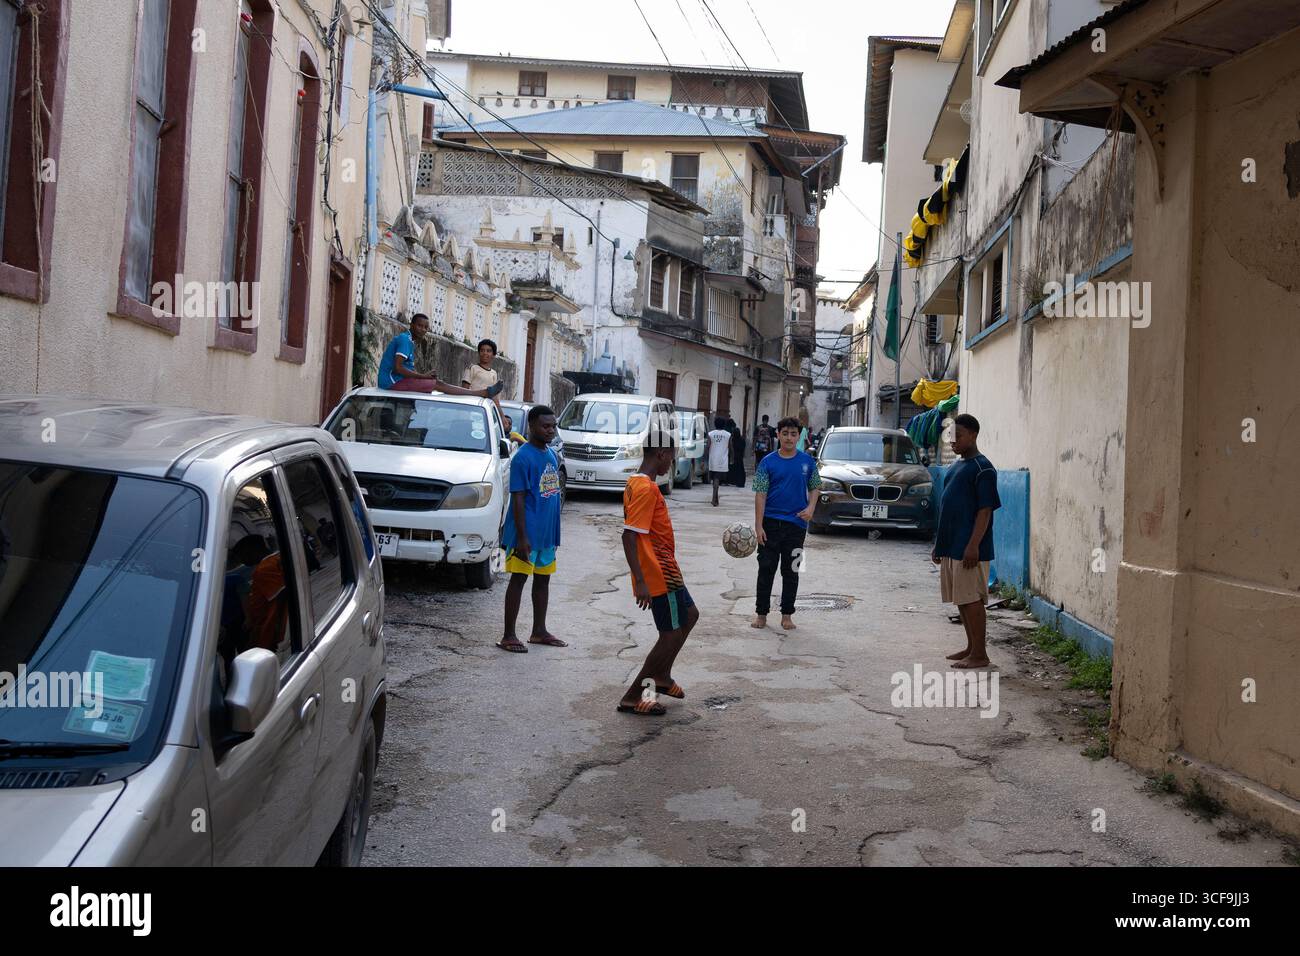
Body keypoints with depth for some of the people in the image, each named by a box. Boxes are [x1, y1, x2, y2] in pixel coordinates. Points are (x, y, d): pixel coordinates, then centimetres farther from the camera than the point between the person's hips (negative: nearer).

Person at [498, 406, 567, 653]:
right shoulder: (523, 458, -14)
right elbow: (518, 499, -17)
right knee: (518, 579, -2)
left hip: (547, 533, 8)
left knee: (543, 579, 14)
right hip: (527, 534, -8)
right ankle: (508, 636, 5)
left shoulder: (552, 455, 10)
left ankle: (539, 631, 25)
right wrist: (522, 537, -20)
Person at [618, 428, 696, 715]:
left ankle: (661, 675, 31)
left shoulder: (637, 483, 10)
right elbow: (629, 536, -27)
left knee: (689, 615, 23)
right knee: (672, 634, -2)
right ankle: (632, 697, 3)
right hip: (660, 575, -10)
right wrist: (640, 581, -28)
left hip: (664, 572, 10)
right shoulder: (647, 488, -20)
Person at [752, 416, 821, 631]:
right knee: (766, 569, 2)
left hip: (796, 523, 1)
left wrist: (810, 508, -8)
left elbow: (814, 487, 12)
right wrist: (758, 525, -11)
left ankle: (787, 615, 18)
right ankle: (761, 613, 12)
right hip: (771, 522, -1)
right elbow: (760, 494, -5)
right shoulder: (768, 462, -2)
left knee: (791, 571, 9)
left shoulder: (807, 461, 4)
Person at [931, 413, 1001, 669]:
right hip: (950, 547, 9)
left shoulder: (982, 469, -12)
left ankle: (980, 654, 3)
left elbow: (985, 510, -16)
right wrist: (938, 544, 19)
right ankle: (971, 647, 23)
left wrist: (974, 545, -22)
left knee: (972, 599, -4)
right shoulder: (955, 466, 15)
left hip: (969, 549, -9)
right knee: (961, 600, 13)